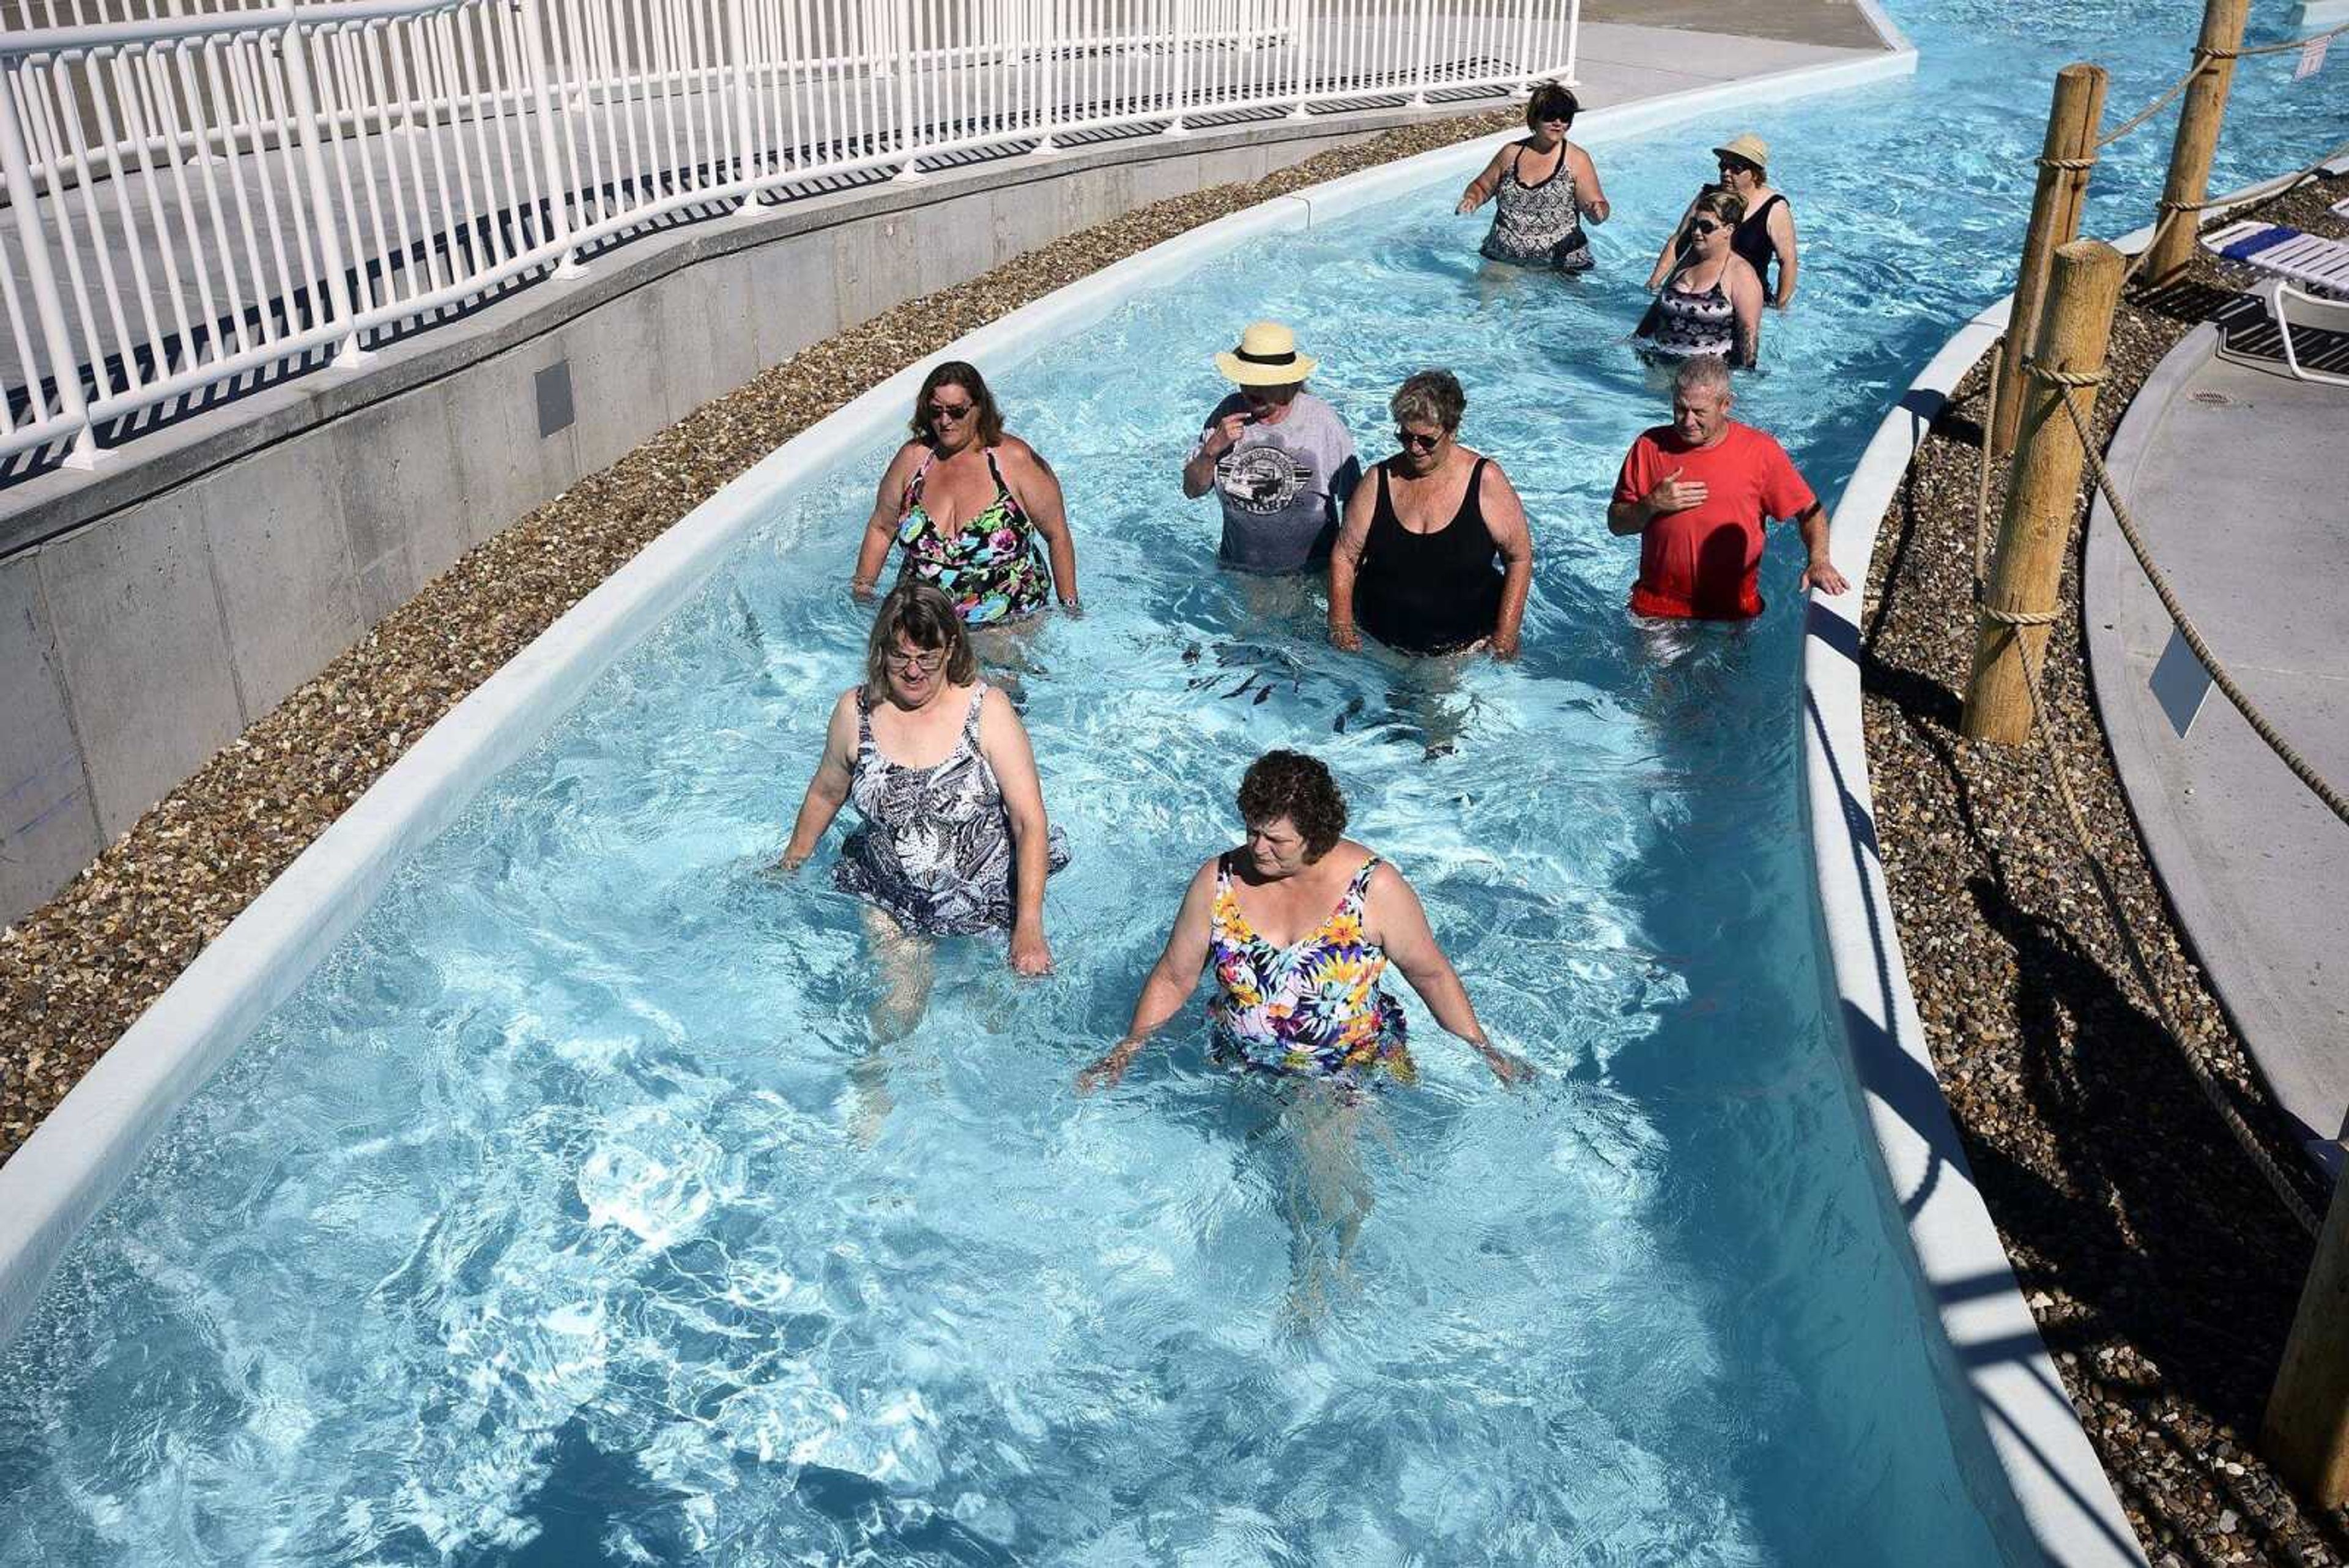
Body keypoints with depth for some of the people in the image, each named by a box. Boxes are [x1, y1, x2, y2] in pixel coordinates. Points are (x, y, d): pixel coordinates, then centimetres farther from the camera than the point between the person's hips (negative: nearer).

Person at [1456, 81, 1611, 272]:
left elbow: (1600, 206, -2)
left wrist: (1597, 212, -26)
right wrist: (1471, 200, -2)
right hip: (1503, 259, 2)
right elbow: (1482, 187, 20)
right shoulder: (1512, 153, 8)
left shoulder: (1577, 160, 0)